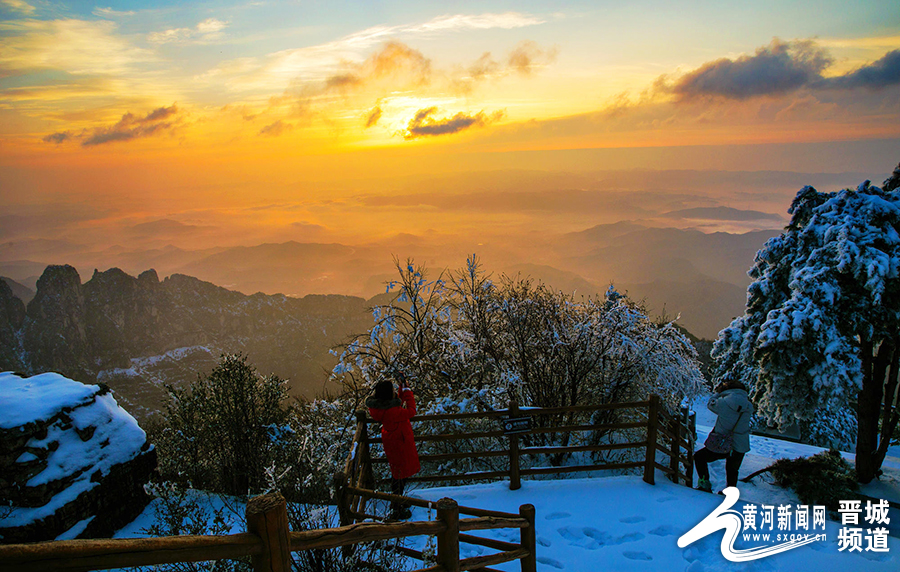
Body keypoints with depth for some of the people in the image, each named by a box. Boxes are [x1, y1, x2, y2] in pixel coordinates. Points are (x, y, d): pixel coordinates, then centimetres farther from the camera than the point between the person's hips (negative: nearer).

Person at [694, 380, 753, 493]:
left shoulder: (724, 403, -16)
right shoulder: (749, 407, -3)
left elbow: (710, 404, 3)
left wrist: (718, 392, 17)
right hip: (740, 447, 4)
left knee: (699, 457, 15)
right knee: (732, 471, 28)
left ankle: (705, 485, 11)